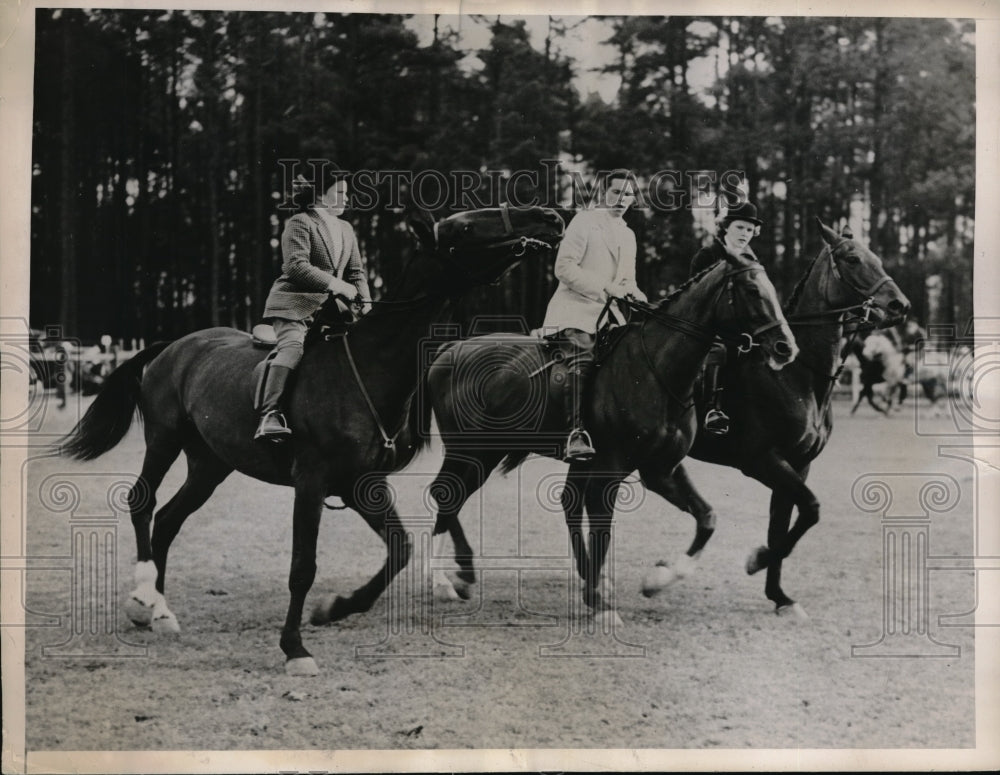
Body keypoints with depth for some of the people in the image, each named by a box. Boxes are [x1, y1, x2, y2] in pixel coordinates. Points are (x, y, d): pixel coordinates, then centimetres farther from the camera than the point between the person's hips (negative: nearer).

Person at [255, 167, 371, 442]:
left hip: (329, 306, 8)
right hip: (294, 303, -8)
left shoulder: (346, 229, 20)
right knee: (292, 345, -31)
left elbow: (356, 271, 20)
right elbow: (296, 266, -16)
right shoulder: (299, 223, -4)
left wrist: (365, 303, 2)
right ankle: (270, 414, -40)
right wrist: (336, 284, -20)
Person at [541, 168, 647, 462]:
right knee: (584, 355, -30)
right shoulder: (584, 221, 0)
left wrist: (634, 294, 0)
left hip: (606, 315, 8)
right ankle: (576, 435, -40)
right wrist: (604, 287, -18)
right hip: (575, 309, -8)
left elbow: (627, 281, 24)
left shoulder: (628, 235, 22)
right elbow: (564, 267, -10)